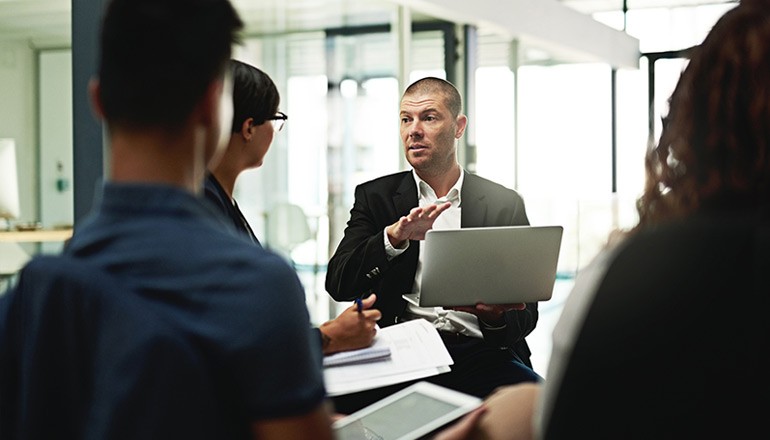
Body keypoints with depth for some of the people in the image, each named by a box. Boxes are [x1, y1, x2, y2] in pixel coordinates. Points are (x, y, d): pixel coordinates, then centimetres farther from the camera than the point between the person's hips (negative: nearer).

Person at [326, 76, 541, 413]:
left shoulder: (505, 204, 10)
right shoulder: (375, 196, 11)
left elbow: (526, 312, 9)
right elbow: (338, 285, -2)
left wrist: (496, 316, -16)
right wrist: (394, 237, -19)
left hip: (479, 350, 1)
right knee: (339, 397, -33)